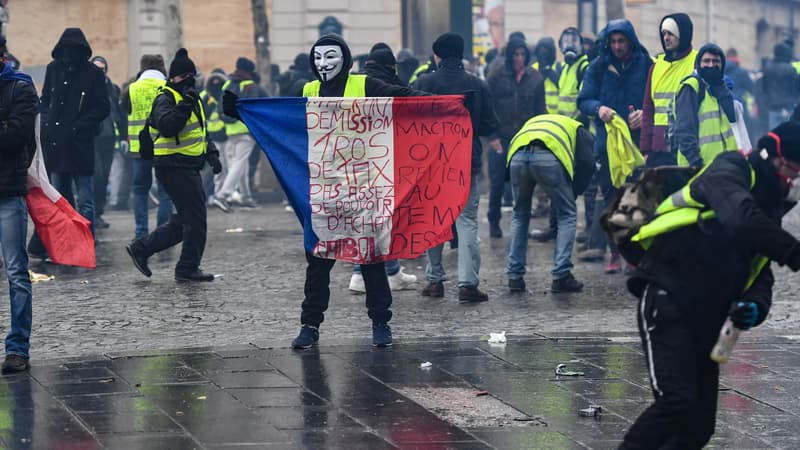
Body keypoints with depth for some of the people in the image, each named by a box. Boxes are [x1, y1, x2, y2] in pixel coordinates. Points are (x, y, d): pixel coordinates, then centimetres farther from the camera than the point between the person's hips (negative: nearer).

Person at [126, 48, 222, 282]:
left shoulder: (193, 99, 18)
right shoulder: (166, 99, -11)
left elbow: (201, 131, 29)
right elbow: (166, 126, -29)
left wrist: (211, 153, 18)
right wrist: (184, 106, -33)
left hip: (188, 166, 10)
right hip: (175, 165, -10)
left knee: (183, 220, 12)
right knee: (195, 217, -8)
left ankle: (141, 248, 18)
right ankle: (188, 269, 0)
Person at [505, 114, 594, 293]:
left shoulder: (532, 122, 43)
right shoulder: (579, 130, 31)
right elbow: (587, 163, 14)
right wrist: (573, 193, 23)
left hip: (517, 156, 4)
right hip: (549, 158, -4)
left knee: (520, 215, 24)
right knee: (567, 216, 14)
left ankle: (515, 277, 22)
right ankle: (561, 277, 10)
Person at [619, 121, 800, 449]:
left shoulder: (770, 208, 19)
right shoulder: (730, 172, -7)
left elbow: (760, 275, 15)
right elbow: (742, 220, -29)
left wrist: (755, 306, -9)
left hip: (706, 320, 9)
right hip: (667, 302, -9)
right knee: (677, 403, -22)